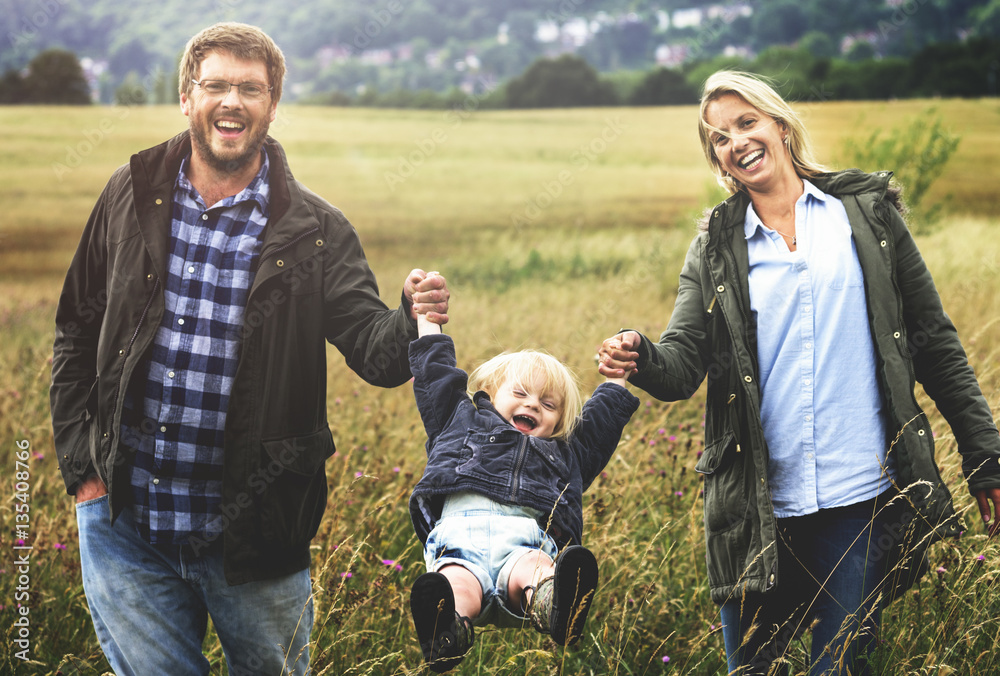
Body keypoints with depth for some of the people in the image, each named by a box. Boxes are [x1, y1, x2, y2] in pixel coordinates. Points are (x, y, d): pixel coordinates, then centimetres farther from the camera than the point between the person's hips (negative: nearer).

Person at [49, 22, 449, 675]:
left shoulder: (314, 230, -3)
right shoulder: (131, 198, 3)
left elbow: (373, 349, -13)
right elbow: (76, 337, 10)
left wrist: (414, 322, -36)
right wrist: (82, 467, 4)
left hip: (252, 534, -1)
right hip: (124, 520, 1)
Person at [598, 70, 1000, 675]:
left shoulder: (866, 211, 7)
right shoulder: (716, 249, 9)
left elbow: (935, 343, 8)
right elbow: (682, 365, -2)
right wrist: (639, 358, -26)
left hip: (861, 497, -1)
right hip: (760, 510, 1)